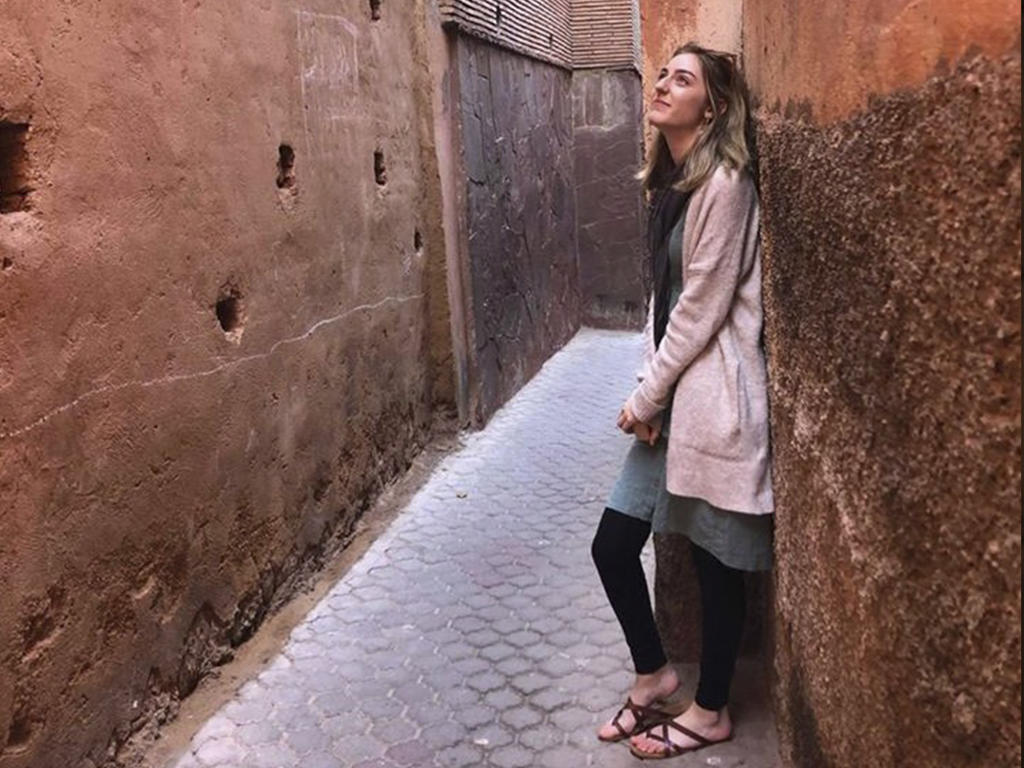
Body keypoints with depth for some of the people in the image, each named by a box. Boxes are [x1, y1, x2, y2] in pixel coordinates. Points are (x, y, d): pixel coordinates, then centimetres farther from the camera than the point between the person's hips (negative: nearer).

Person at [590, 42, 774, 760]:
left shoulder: (724, 182, -13)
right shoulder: (669, 181, 13)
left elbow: (702, 307, -15)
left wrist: (646, 397, -9)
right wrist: (648, 388, 3)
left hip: (712, 399, -8)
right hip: (671, 395, 8)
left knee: (716, 562, 7)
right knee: (613, 545, 9)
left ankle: (710, 711, 28)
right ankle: (655, 677, 32)